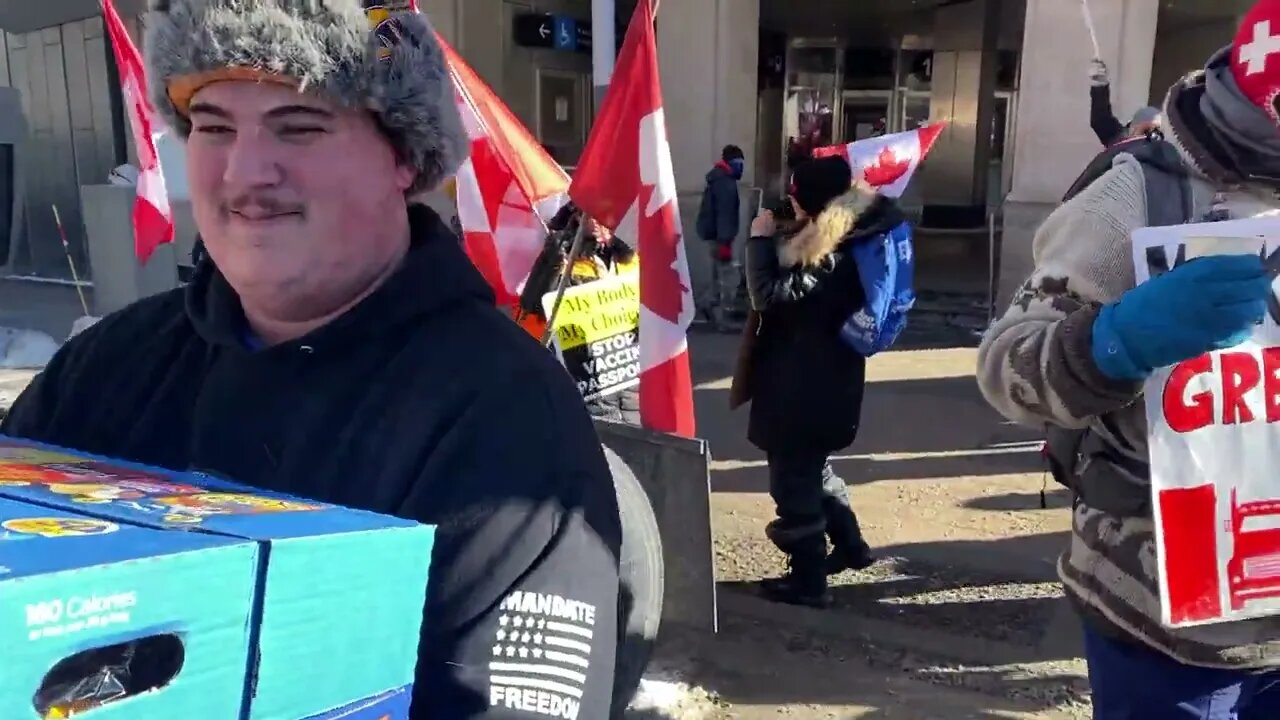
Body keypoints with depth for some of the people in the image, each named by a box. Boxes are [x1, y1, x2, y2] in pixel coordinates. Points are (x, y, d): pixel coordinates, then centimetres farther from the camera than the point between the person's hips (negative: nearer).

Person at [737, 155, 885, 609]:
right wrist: (775, 241, 7)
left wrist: (760, 239, -15)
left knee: (793, 477, 0)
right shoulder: (842, 238, 10)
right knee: (811, 466, 25)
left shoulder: (828, 251, -20)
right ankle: (849, 543, 38)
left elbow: (769, 294, -24)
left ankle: (808, 580, 10)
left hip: (804, 383, -10)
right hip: (824, 377, 10)